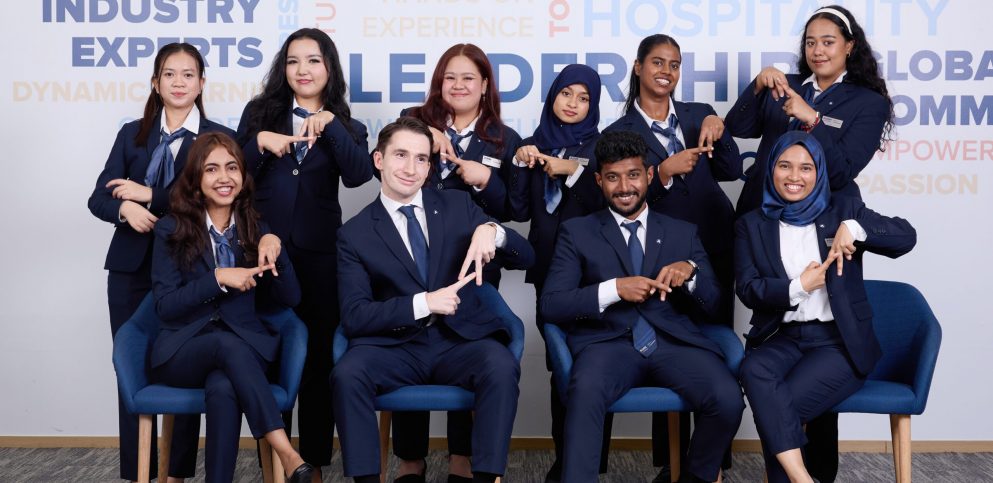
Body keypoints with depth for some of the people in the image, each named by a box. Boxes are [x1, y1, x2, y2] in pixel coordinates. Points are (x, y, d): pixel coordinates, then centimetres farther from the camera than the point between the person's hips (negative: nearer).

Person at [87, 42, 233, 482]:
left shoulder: (218, 137, 0)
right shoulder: (132, 134, 10)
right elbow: (99, 198, 5)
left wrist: (150, 195, -12)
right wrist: (125, 209, -18)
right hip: (132, 268, 3)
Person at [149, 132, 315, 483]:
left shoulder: (254, 229, 10)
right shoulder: (171, 230, 2)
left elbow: (290, 298, 3)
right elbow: (165, 305, -7)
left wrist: (276, 247, -14)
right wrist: (219, 279, -19)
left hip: (243, 345, 2)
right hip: (183, 350, -2)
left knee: (223, 389, -36)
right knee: (229, 344, -37)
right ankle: (286, 454, -44)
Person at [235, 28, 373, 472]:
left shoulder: (346, 126, 7)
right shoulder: (260, 112, 8)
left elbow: (359, 176, -12)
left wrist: (330, 123, -18)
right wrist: (260, 143, -14)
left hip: (319, 252, 0)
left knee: (319, 356, 6)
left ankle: (316, 459, 18)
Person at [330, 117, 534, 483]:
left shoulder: (458, 205, 9)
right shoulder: (355, 234, 3)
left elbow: (525, 259, 6)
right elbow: (354, 316, -6)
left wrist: (492, 230, -17)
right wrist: (423, 303, -18)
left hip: (459, 341, 1)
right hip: (395, 347, -1)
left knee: (502, 366, -31)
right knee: (346, 374, -30)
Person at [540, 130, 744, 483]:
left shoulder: (683, 232, 19)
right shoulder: (576, 232, 12)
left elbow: (712, 304, 15)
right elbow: (551, 306, 2)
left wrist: (691, 271, -7)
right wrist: (614, 289, -13)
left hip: (674, 342, 3)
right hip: (609, 342, -2)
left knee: (729, 400, -25)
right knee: (585, 393, -37)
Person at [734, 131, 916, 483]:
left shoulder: (843, 210, 7)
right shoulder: (751, 225, 11)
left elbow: (906, 237, -4)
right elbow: (748, 289, 1)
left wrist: (855, 228, -20)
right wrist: (798, 287, -14)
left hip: (841, 340, -2)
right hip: (783, 337, 2)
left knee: (778, 407, -27)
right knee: (754, 370, -33)